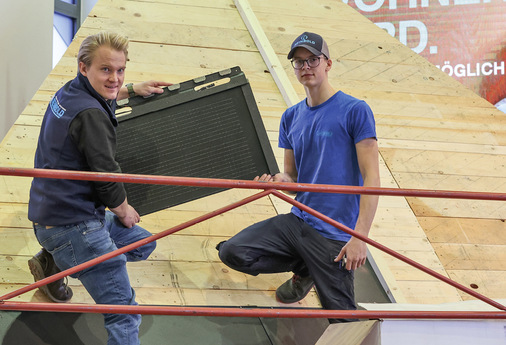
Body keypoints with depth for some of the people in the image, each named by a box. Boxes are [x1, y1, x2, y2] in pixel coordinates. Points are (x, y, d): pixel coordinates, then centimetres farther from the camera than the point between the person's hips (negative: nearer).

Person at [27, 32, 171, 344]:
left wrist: (132, 90, 33)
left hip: (53, 212, 10)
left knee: (143, 245, 29)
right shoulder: (91, 115, -21)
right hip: (73, 225, -10)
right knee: (124, 314, -14)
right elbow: (107, 177, -17)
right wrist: (124, 210, 2)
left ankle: (52, 263, 29)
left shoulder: (68, 93, 8)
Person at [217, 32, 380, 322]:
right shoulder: (291, 117, 11)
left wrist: (360, 237, -19)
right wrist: (278, 180, -8)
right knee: (232, 251, -8)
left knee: (342, 320, -5)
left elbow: (371, 177, -12)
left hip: (335, 233, -6)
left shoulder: (355, 111, -8)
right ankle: (304, 270, 12)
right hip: (297, 222, 6)